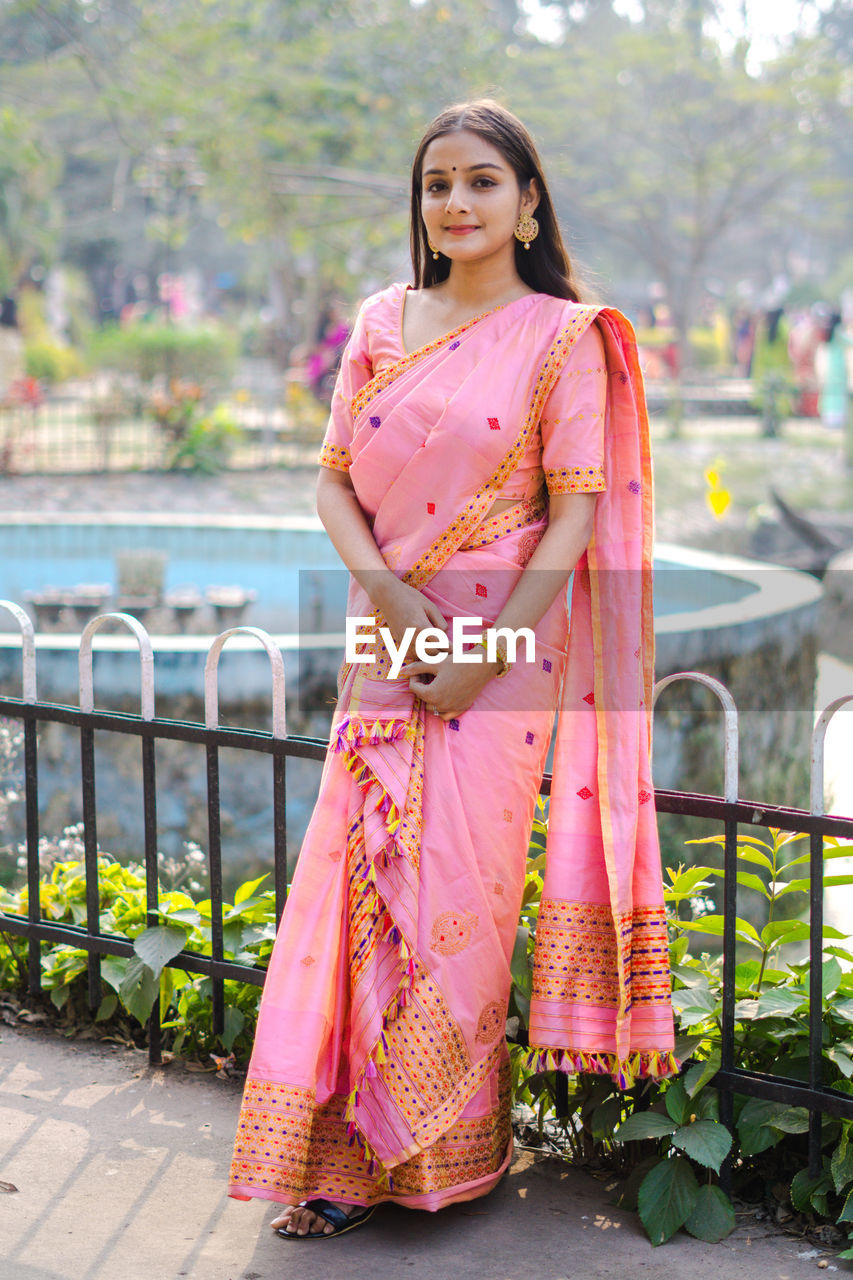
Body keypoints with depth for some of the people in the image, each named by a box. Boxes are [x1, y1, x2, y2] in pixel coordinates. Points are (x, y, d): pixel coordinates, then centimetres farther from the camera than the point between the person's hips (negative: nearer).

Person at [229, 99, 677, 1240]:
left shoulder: (563, 335, -3)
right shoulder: (382, 322, 10)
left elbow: (576, 515, -7)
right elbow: (334, 478, 9)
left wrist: (480, 660, -13)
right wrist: (384, 589, -10)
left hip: (502, 646, -4)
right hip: (385, 639, 4)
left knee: (459, 897, -1)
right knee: (362, 886, 2)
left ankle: (449, 1153, 16)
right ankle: (350, 1154, 12)